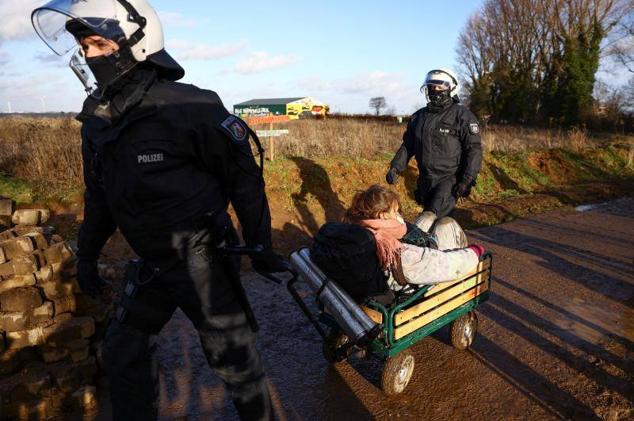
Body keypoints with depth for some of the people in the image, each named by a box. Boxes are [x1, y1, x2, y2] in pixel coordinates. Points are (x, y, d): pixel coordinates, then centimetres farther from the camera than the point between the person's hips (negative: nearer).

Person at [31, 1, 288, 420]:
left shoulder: (191, 109, -20)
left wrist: (260, 244, -9)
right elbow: (99, 194, 15)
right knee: (124, 354, 20)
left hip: (203, 260, -7)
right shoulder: (98, 119, 4)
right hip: (150, 265, 7)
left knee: (234, 359, 10)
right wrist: (87, 254, 19)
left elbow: (244, 176, -14)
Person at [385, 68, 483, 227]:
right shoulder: (418, 116, 14)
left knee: (429, 217, -24)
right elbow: (407, 145, 19)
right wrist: (395, 167, 5)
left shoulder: (462, 116, -3)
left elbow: (474, 149, -7)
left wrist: (467, 179, -17)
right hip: (426, 181, 6)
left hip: (450, 179, -6)